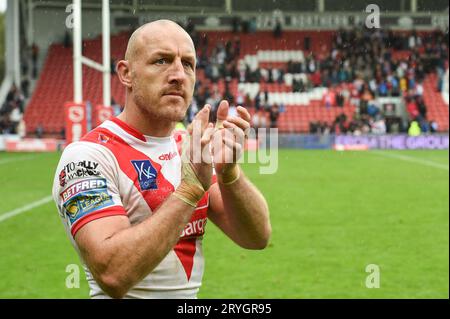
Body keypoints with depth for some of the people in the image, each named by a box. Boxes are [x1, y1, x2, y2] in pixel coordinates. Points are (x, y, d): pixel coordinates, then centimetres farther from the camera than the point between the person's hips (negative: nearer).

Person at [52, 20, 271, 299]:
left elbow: (257, 237, -3)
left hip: (191, 298, 6)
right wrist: (191, 187, -28)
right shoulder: (87, 157, -16)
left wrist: (228, 171, -18)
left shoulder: (190, 148, 4)